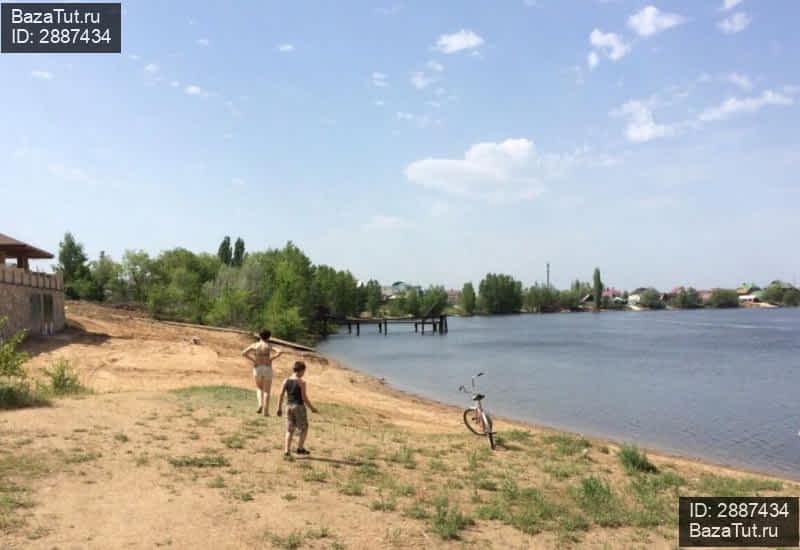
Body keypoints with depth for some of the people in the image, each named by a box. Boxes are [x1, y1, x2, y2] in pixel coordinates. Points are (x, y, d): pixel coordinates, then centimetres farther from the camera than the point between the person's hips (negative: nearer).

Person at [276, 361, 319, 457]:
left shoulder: (286, 381, 3)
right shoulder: (302, 382, -11)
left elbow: (281, 395, 2)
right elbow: (304, 398, -13)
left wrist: (279, 408, 11)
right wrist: (312, 408, -3)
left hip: (289, 406, 5)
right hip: (299, 406, -5)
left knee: (289, 430, 11)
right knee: (304, 428, 13)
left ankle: (287, 450, 5)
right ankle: (300, 448, 13)